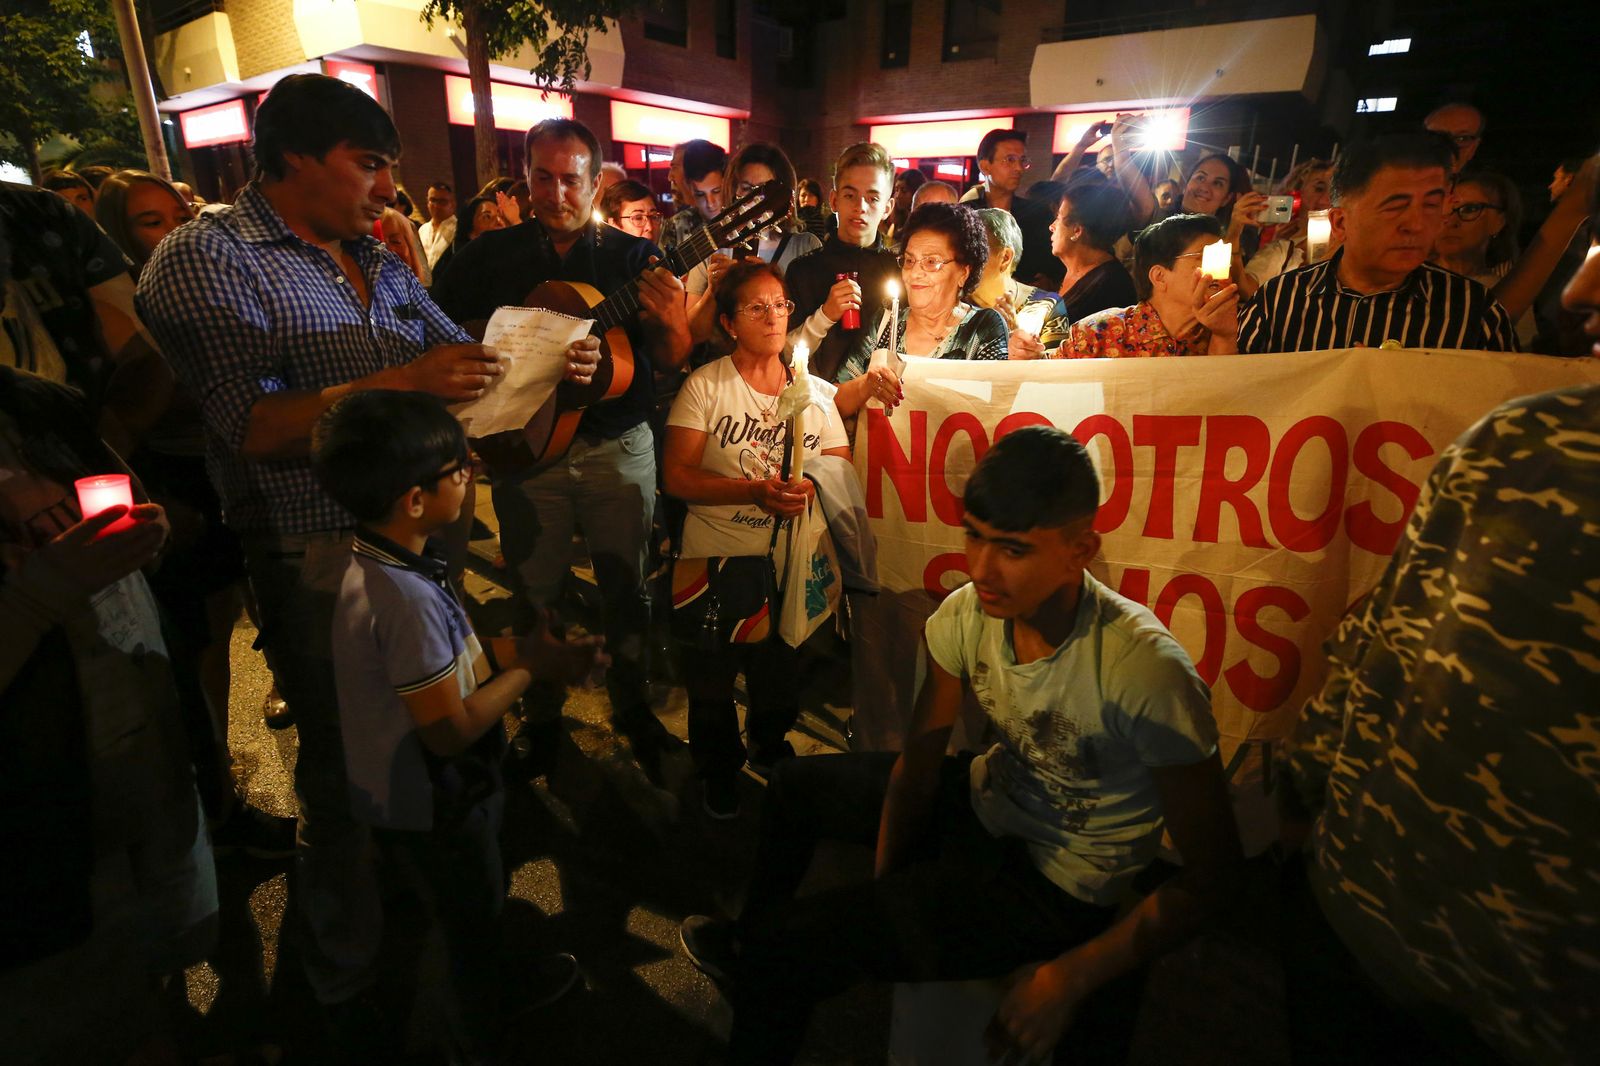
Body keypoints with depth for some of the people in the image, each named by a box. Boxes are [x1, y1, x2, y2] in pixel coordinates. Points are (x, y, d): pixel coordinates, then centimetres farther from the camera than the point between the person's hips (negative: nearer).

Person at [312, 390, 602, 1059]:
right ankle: (479, 1042, 44)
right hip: (434, 810, -9)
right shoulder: (407, 598, -35)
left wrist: (523, 646, -7)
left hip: (407, 796, 9)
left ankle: (506, 982, 57)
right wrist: (530, 667, -20)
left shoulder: (379, 563, -4)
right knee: (476, 921, 18)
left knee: (480, 906, 31)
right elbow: (450, 729, -31)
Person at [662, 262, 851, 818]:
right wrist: (755, 490, -21)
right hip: (714, 562, -2)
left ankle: (770, 746, 48)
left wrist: (810, 489, -17)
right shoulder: (705, 385, -6)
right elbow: (677, 477, -11)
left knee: (780, 676, 14)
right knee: (711, 680, 13)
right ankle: (719, 770, 42)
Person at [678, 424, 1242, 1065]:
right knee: (795, 784, 18)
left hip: (1058, 888, -6)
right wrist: (883, 892, -5)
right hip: (986, 801, 6)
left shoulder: (1145, 672, -32)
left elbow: (1211, 873, -22)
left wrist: (1069, 980, -24)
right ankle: (750, 946, 44)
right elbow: (918, 762, -5)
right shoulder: (966, 614, -16)